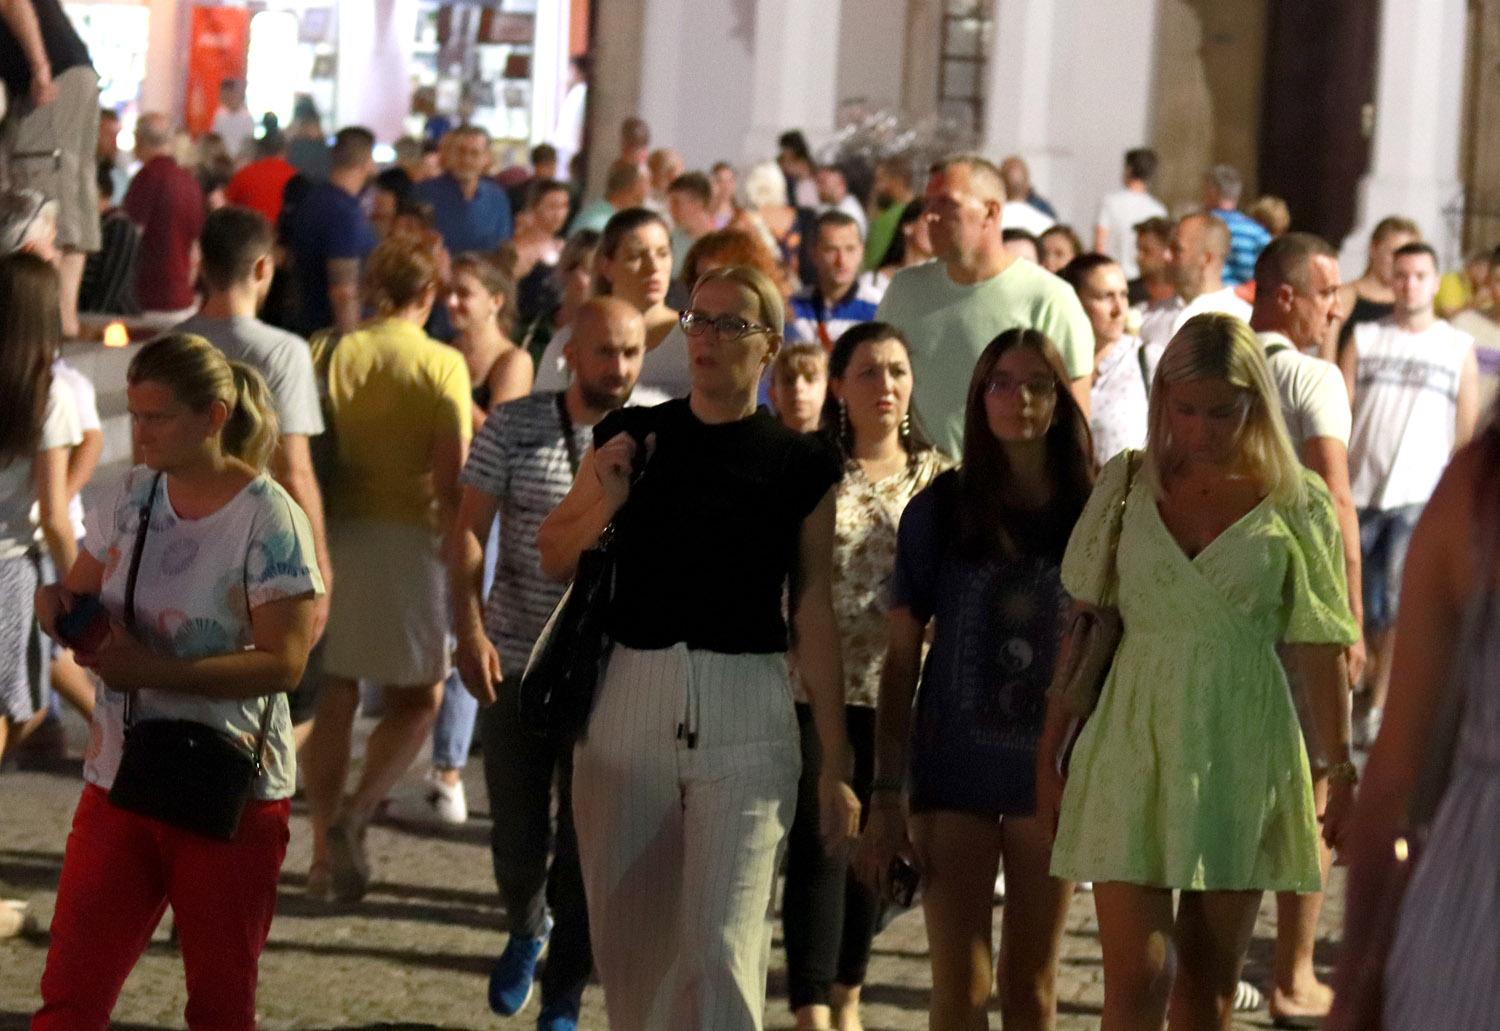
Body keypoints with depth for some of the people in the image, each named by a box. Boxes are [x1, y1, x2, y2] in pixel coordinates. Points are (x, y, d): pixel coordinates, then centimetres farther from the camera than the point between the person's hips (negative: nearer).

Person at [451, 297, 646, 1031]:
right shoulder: (513, 428, -1)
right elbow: (469, 532, -1)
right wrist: (471, 631, -12)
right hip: (516, 665, 0)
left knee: (586, 844, 0)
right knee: (517, 839, 6)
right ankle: (527, 931, 39)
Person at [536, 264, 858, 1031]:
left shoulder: (801, 466, 1)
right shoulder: (631, 436, 6)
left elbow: (814, 614, 2)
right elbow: (553, 559, 13)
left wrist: (836, 765, 2)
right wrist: (603, 503, -9)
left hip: (746, 714, -3)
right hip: (631, 697, 3)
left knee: (723, 942, -11)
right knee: (628, 936, 9)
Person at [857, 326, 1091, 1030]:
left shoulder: (1091, 517, 0)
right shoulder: (939, 511, -1)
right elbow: (901, 661, 1)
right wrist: (887, 793, -5)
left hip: (1052, 772, 1)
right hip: (954, 768, -1)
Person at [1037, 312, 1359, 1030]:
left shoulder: (1294, 503, -1)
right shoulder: (1127, 486, 4)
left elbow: (1319, 646, 0)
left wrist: (1341, 769, -1)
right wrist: (1050, 752, 7)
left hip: (1242, 755, 0)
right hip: (1135, 748, 0)